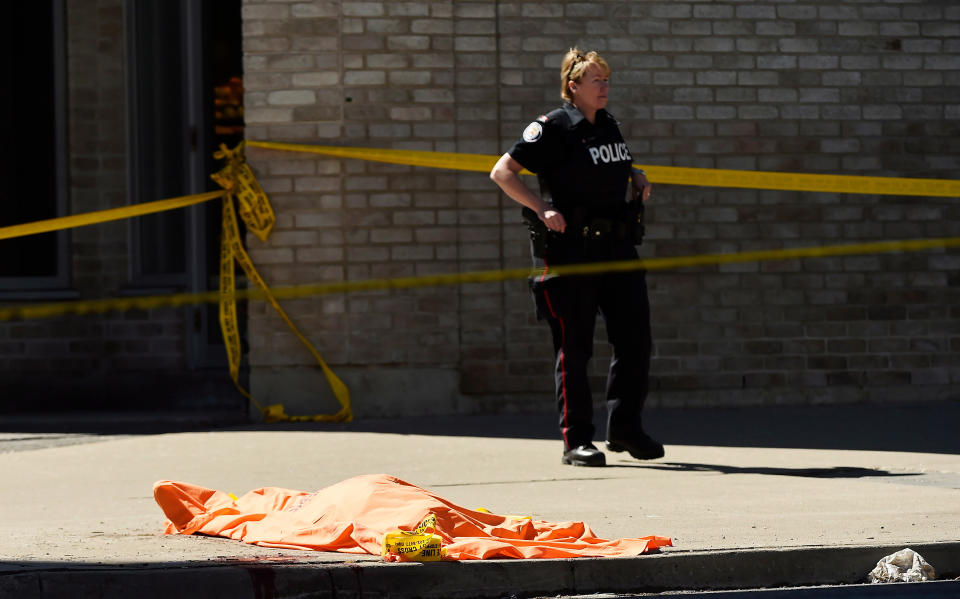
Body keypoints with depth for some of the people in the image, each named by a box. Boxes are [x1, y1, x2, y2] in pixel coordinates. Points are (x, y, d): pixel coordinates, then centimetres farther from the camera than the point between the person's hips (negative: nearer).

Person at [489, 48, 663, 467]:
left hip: (617, 248, 7)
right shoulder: (552, 129, -8)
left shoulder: (609, 126, 14)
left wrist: (637, 178, 12)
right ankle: (576, 440, 4)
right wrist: (543, 208, -20)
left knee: (635, 338, 5)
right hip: (570, 251, -7)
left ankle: (625, 428, 19)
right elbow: (502, 172, -10)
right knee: (574, 347, -2)